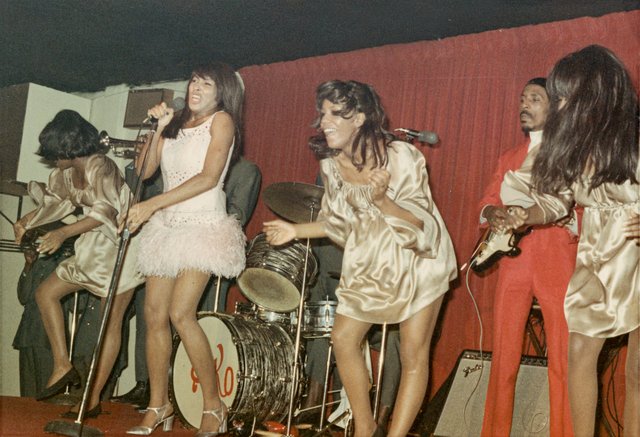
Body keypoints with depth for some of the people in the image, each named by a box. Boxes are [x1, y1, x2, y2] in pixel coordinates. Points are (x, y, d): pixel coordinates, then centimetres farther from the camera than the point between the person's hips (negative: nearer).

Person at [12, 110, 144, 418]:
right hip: (94, 248, 10)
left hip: (120, 246, -10)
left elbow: (106, 210, -30)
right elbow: (57, 200, 25)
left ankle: (93, 399, -2)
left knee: (111, 322, -6)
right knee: (46, 292, 6)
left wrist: (63, 233, -35)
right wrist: (26, 221, 15)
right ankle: (62, 366, 8)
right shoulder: (68, 173, 7)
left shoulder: (99, 166, -19)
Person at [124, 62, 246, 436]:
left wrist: (151, 205, -18)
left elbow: (208, 178, -15)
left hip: (204, 225, -6)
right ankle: (158, 407, 10)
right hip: (167, 226, 6)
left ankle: (214, 406, -6)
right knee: (154, 314, 0)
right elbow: (144, 170, 10)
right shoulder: (177, 124, 16)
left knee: (180, 313, -18)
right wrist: (159, 128, -2)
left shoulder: (221, 121, -3)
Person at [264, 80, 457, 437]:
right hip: (369, 262, 6)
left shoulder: (401, 156, -24)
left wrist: (381, 199, -40)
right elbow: (340, 222, 6)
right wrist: (296, 230, -7)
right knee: (344, 339, 5)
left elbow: (418, 223, -24)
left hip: (417, 259, -6)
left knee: (413, 352, -5)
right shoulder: (332, 164, -7)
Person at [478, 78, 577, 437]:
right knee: (504, 357, 4)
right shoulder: (510, 158, 21)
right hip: (514, 262, 4)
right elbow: (488, 202, 14)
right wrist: (494, 214, -8)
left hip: (557, 263, -4)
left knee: (562, 361, -5)